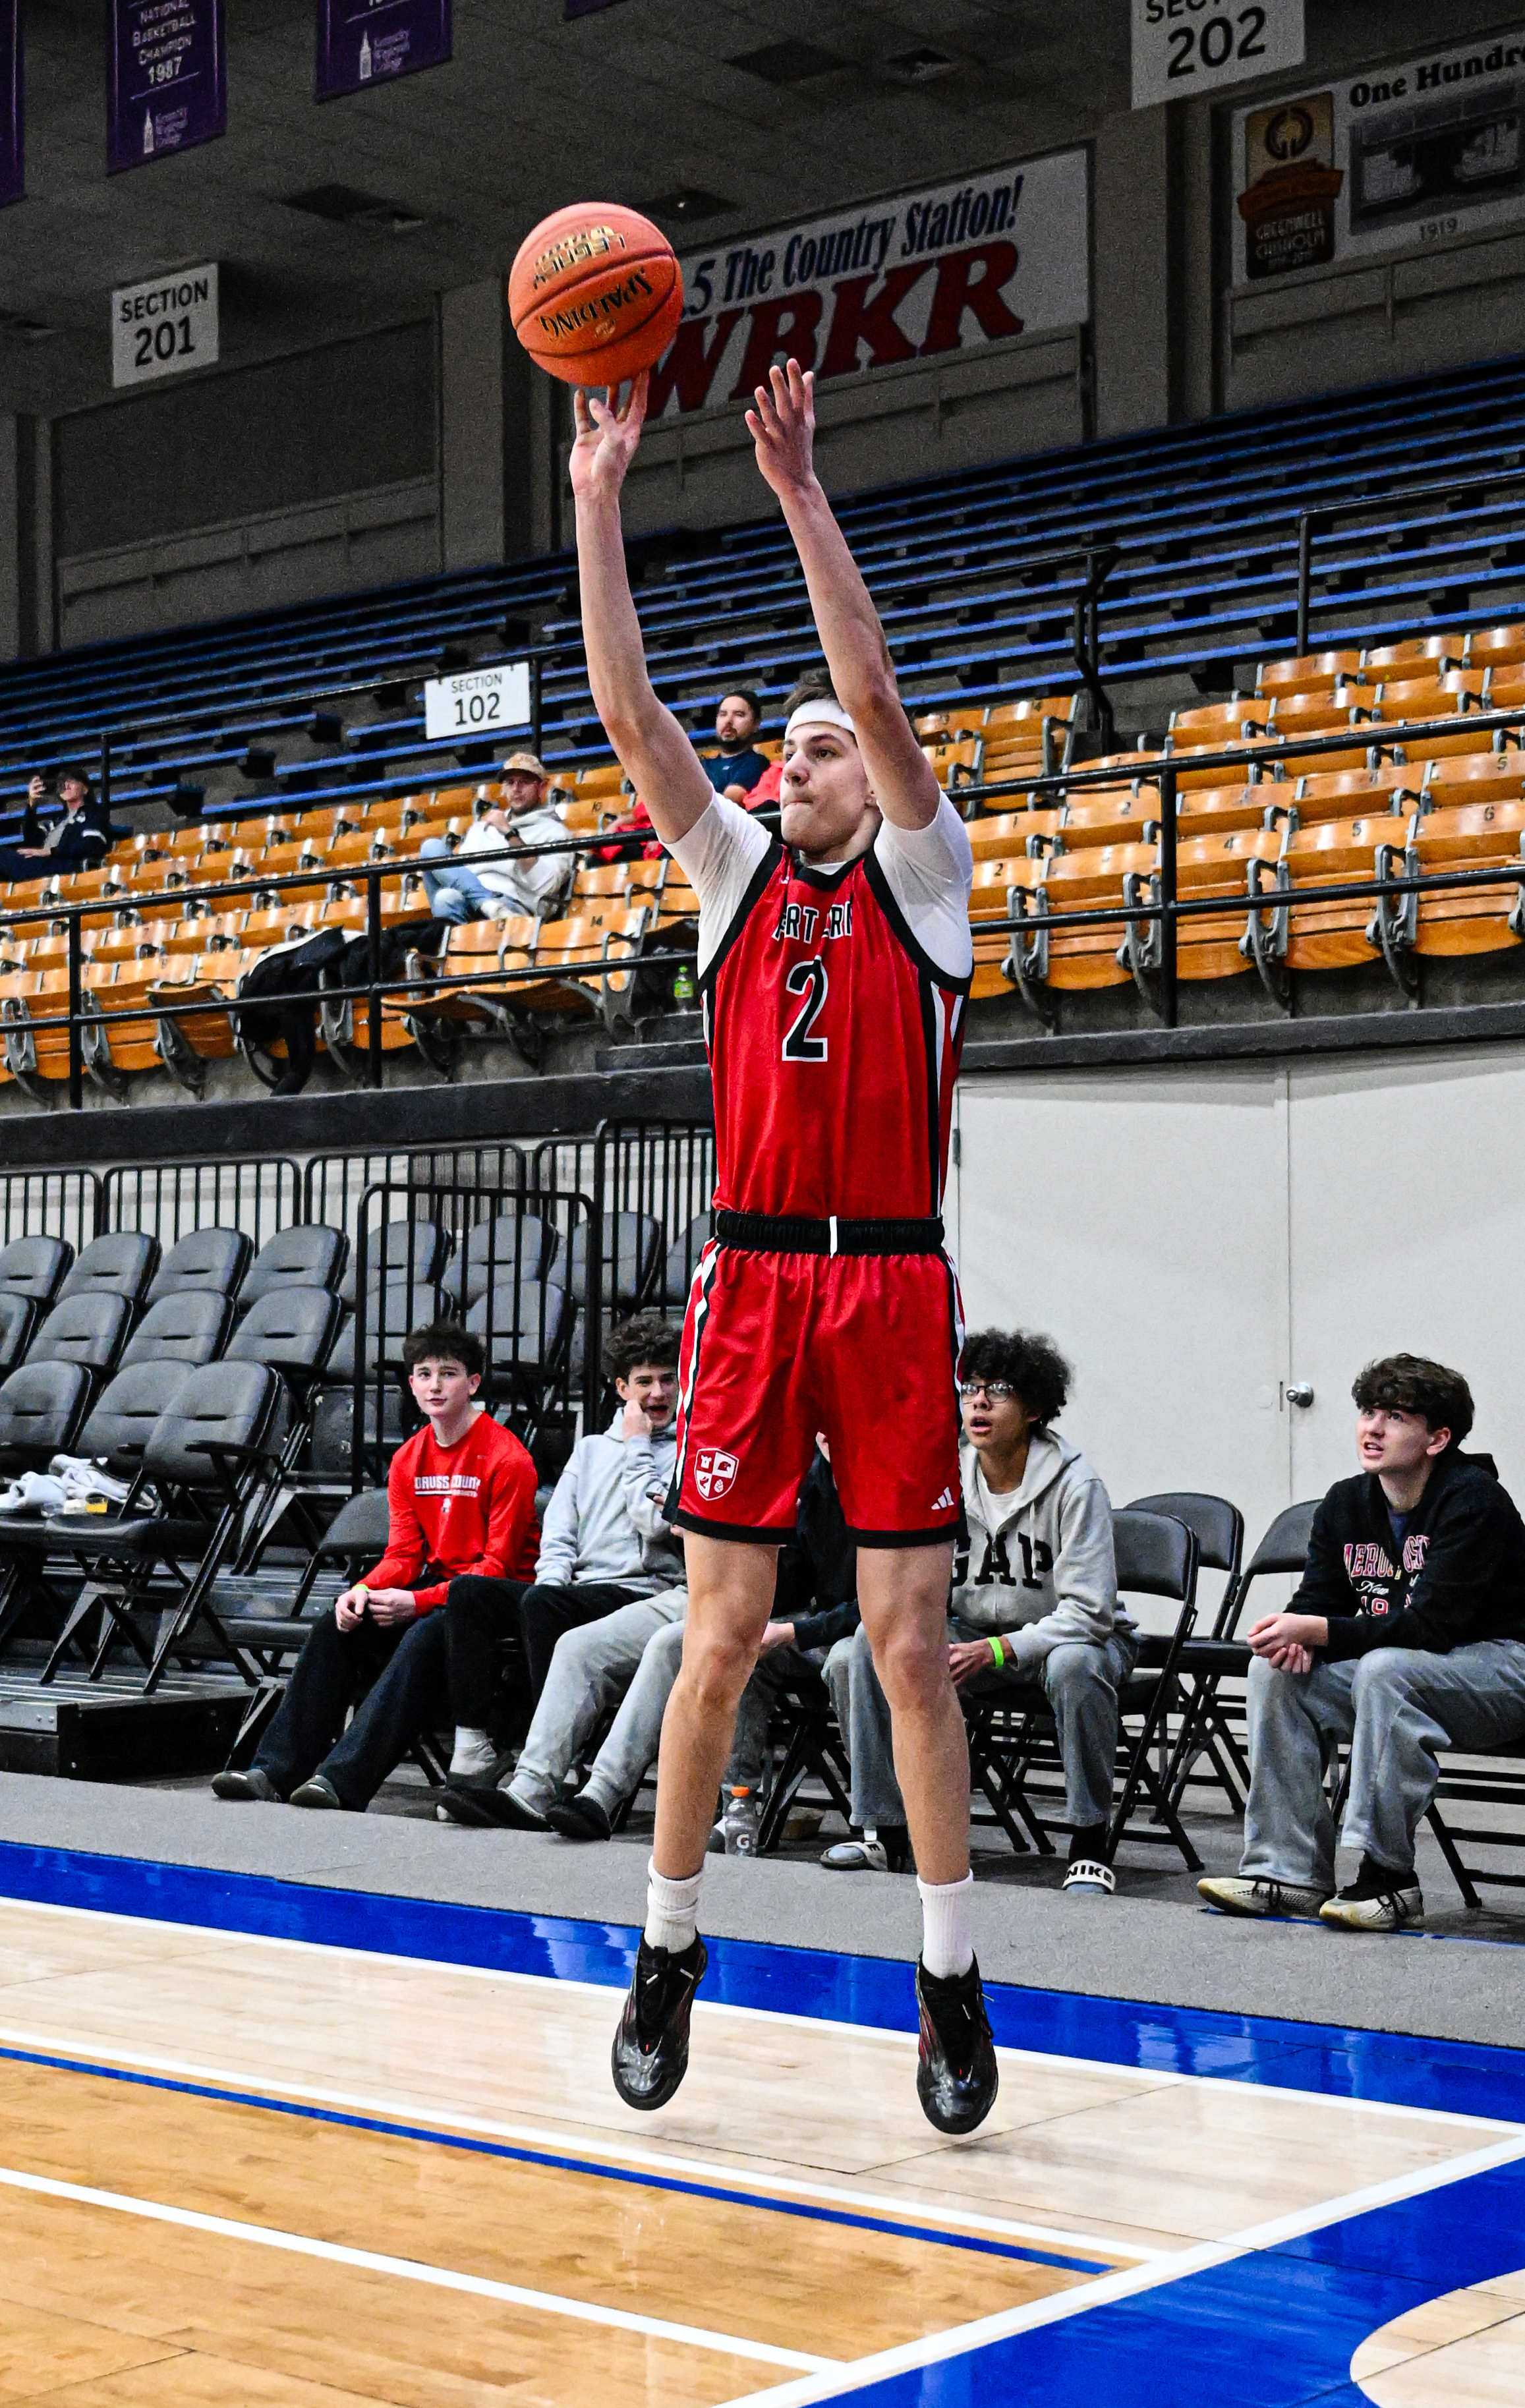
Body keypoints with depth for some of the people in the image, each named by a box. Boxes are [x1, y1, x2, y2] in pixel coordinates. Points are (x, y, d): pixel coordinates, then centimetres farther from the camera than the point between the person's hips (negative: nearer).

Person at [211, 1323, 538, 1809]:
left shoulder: (507, 1459, -13)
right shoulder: (409, 1460, 9)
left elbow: (499, 1564, -16)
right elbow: (404, 1554, 7)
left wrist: (419, 1602, -25)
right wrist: (364, 1590, -16)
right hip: (437, 1584, 7)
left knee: (425, 1636, -35)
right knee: (336, 1627, -13)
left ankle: (342, 1780, -42)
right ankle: (276, 1770, -16)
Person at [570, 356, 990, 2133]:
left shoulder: (920, 872, 6)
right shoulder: (737, 870, 13)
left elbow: (873, 686, -9)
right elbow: (626, 706, 3)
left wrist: (801, 493, -13)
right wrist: (599, 500, -3)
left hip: (893, 1283, -2)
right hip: (752, 1277, 2)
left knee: (909, 1638, 0)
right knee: (721, 1634, 3)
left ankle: (952, 1981, 10)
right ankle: (668, 1951, 17)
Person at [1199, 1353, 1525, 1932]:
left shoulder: (1472, 1500, -19)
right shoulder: (1346, 1504, 3)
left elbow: (1430, 1626, -27)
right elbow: (1320, 1602, 5)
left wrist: (1317, 1631, -32)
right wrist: (1299, 1638, -20)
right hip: (1402, 1669, 8)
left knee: (1385, 1668, -35)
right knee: (1277, 1671, -13)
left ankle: (1388, 1876, -29)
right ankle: (1288, 1872, -13)